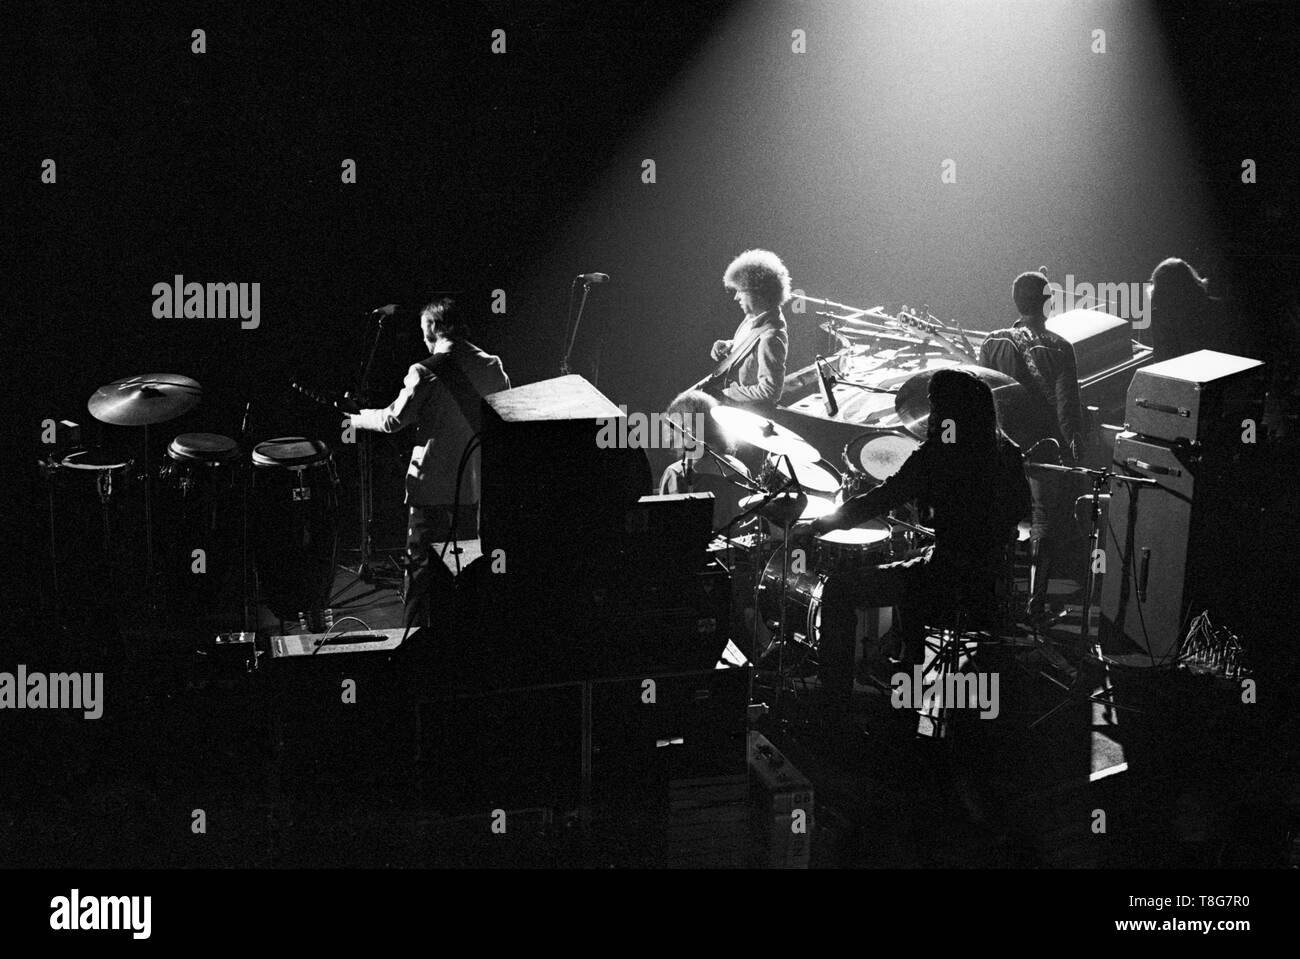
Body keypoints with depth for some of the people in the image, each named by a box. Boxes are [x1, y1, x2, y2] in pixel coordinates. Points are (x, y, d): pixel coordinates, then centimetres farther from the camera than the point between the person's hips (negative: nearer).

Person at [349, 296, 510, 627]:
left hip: (433, 486, -5)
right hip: (476, 486, 5)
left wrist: (359, 418, 10)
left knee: (422, 567, 4)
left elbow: (394, 420, -8)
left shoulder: (425, 372, -14)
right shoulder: (493, 367, 0)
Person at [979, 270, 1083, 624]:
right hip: (1046, 446, -3)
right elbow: (1067, 404, -13)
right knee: (1046, 519, 9)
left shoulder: (993, 343, -4)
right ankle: (1035, 603, 7)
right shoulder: (1059, 349, -13)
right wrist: (1075, 445, -1)